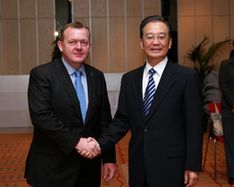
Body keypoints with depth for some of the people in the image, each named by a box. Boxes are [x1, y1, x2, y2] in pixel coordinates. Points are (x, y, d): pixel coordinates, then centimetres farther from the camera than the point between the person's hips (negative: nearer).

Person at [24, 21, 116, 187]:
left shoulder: (97, 76, 7)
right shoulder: (41, 75, -8)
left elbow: (104, 119, 8)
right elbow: (41, 116, -18)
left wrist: (109, 158, 5)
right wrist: (76, 141, -21)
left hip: (89, 165, 5)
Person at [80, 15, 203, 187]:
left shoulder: (187, 77, -6)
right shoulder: (129, 79, 6)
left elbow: (194, 125, -7)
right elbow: (122, 121, 6)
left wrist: (193, 166, -8)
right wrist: (100, 144, -8)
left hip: (171, 167, -4)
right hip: (138, 167, 4)